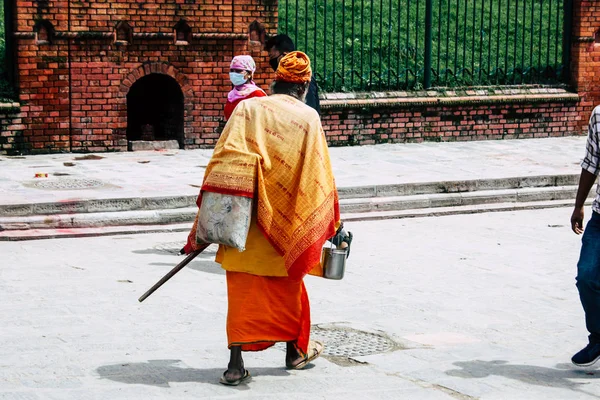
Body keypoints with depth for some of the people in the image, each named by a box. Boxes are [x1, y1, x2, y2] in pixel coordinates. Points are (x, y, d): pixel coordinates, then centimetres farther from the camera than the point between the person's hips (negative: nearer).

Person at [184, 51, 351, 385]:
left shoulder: (248, 109, -1)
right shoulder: (308, 118, -2)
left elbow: (222, 164, -7)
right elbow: (320, 178, 0)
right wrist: (334, 226, 8)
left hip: (244, 221, 0)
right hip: (287, 224, 0)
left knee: (243, 291, 4)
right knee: (289, 288, 17)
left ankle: (236, 363, -1)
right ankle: (296, 351, 32)